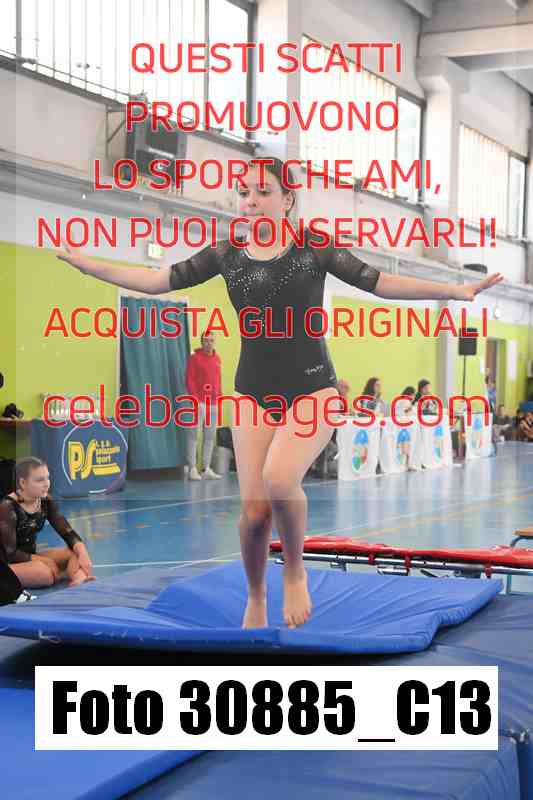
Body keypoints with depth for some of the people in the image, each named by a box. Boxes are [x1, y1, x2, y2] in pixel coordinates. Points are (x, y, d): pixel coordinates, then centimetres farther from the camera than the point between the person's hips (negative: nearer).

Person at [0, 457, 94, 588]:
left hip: (30, 559, 8)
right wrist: (44, 561, -18)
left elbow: (68, 533, -6)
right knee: (44, 574, -38)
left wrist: (83, 554, -25)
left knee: (77, 551, -11)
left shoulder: (45, 501, -2)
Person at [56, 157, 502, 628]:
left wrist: (455, 290, -9)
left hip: (312, 388, -3)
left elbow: (379, 282, -2)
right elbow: (160, 280, 7)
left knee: (279, 479, -28)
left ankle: (295, 572, 0)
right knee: (254, 505, -4)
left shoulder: (313, 246, -2)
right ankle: (256, 599, 22)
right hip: (253, 391, 3)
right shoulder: (227, 254, 5)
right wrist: (82, 262, 3)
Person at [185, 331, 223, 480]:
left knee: (210, 436, 9)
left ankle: (206, 469, 16)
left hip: (213, 403, 7)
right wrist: (195, 398, -15)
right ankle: (192, 469, -6)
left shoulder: (217, 358, 14)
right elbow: (189, 380, -9)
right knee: (193, 434, -6)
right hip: (199, 402, -7)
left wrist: (219, 395, 13)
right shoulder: (194, 358, -4)